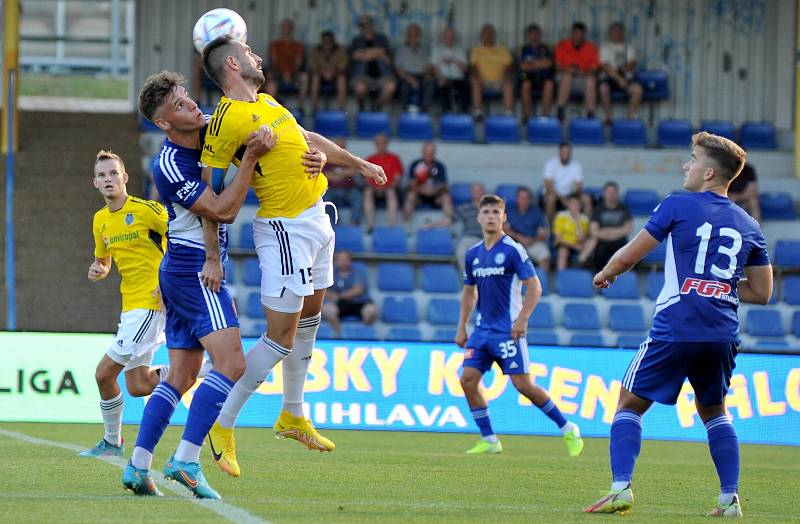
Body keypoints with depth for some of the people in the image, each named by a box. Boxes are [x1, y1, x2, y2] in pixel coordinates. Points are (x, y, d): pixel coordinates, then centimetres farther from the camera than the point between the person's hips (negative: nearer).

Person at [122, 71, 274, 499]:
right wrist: (250, 158, -26)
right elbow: (223, 211, -21)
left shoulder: (209, 132, 5)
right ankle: (186, 461, -24)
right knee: (230, 363, -19)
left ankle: (137, 467, 8)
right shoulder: (168, 168, -19)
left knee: (181, 374, 10)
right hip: (196, 273, -9)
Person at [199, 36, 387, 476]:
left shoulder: (266, 103, 12)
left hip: (315, 219, 9)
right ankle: (222, 427, -1)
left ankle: (292, 416, 34)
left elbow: (311, 140, 27)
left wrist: (360, 165, 36)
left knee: (309, 320, 19)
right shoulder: (227, 118, -18)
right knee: (280, 338, -9)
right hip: (286, 229, -9)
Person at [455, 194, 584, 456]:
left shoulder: (513, 250, -8)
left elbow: (534, 287, -10)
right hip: (483, 329, 6)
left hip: (508, 331, -6)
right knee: (468, 380, -6)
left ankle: (567, 429, 6)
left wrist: (522, 319, -19)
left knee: (523, 384, -9)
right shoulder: (472, 254, 10)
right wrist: (461, 328, 16)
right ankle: (489, 440, 2)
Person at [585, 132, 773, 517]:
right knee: (714, 412, 23)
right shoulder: (748, 225, 12)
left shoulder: (678, 206, -2)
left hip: (675, 330, -5)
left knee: (630, 404, 6)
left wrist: (605, 275, 22)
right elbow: (761, 293, 14)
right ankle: (730, 497, 12)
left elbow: (628, 257, 1)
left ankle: (621, 488, -9)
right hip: (723, 336, 5)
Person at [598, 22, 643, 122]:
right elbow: (605, 67, -6)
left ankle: (631, 116, -19)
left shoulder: (629, 47, 16)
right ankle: (609, 115, -21)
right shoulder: (605, 47, 7)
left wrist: (626, 68, -25)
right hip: (609, 78, -2)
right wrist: (618, 79, -18)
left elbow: (632, 63, 0)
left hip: (627, 77, 2)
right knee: (603, 88, -36)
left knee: (637, 89, -30)